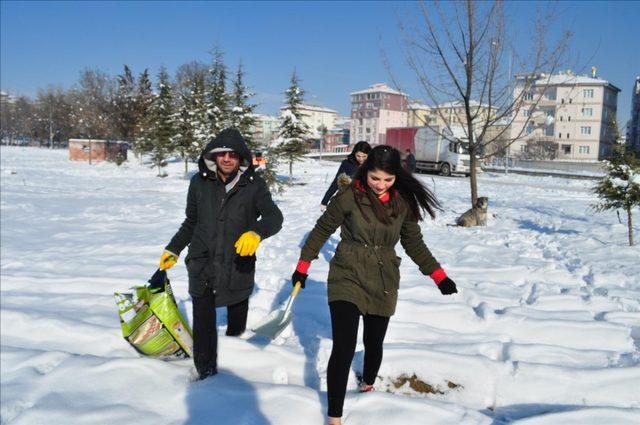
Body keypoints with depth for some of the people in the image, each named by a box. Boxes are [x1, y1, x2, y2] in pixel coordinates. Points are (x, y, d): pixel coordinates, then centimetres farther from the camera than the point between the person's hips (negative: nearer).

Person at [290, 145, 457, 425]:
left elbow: (414, 243, 8)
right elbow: (322, 229, 0)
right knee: (344, 347, -11)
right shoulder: (349, 196, -12)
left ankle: (368, 383, 48)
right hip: (347, 278, -3)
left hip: (383, 284, 3)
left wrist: (438, 275, 0)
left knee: (374, 342, 16)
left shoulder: (404, 202, -3)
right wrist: (303, 265, 3)